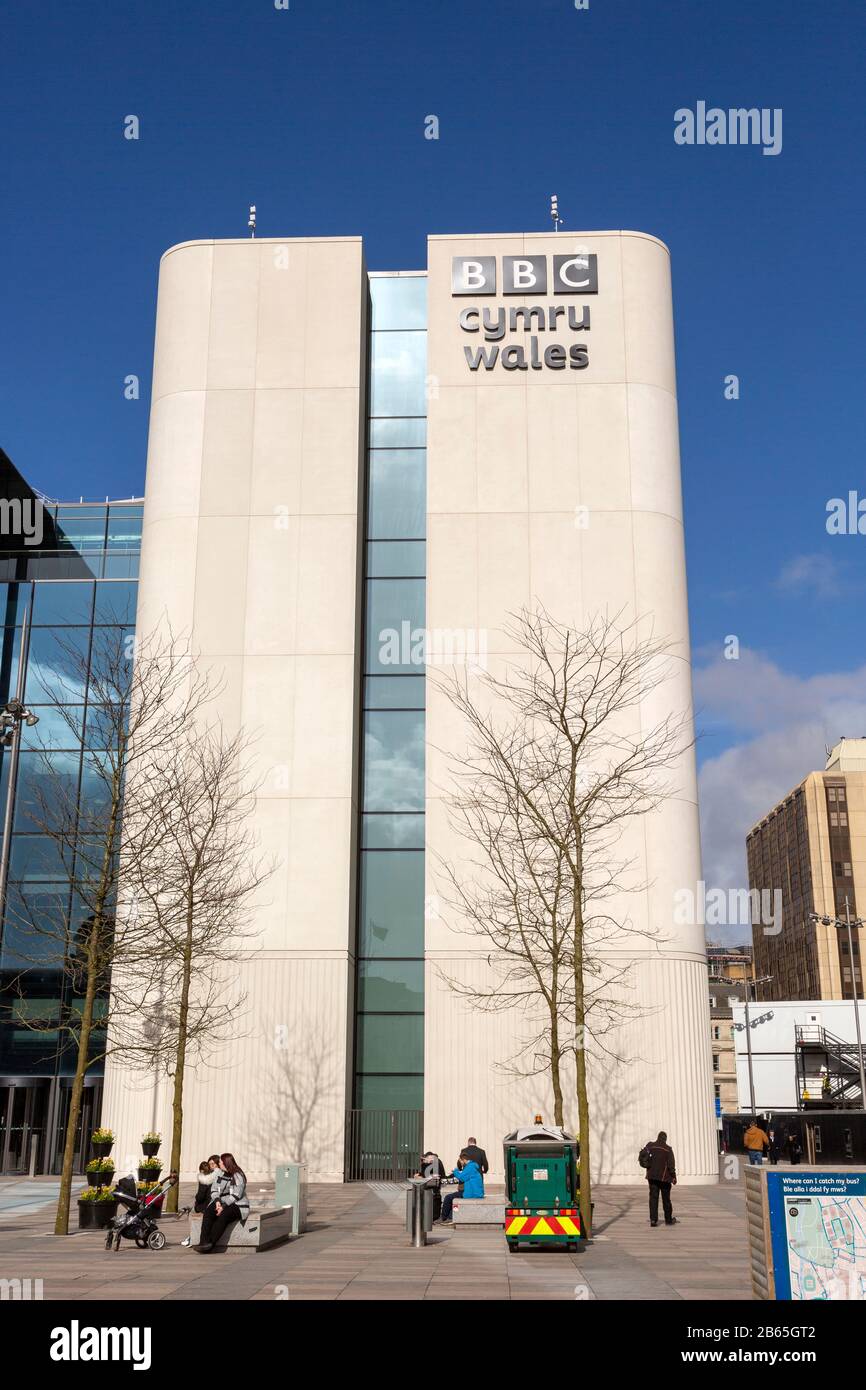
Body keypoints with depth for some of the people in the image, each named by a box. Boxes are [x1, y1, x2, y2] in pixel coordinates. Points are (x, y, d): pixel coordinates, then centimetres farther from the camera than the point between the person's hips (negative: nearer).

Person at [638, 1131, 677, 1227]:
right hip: (664, 1177, -2)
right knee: (666, 1198, 10)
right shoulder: (668, 1149, -7)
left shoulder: (650, 1146, 1)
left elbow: (641, 1155, -1)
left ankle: (653, 1219, -8)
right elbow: (671, 1165, -9)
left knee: (653, 1197, 2)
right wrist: (674, 1177, -2)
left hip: (652, 1176, 2)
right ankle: (668, 1220, 19)